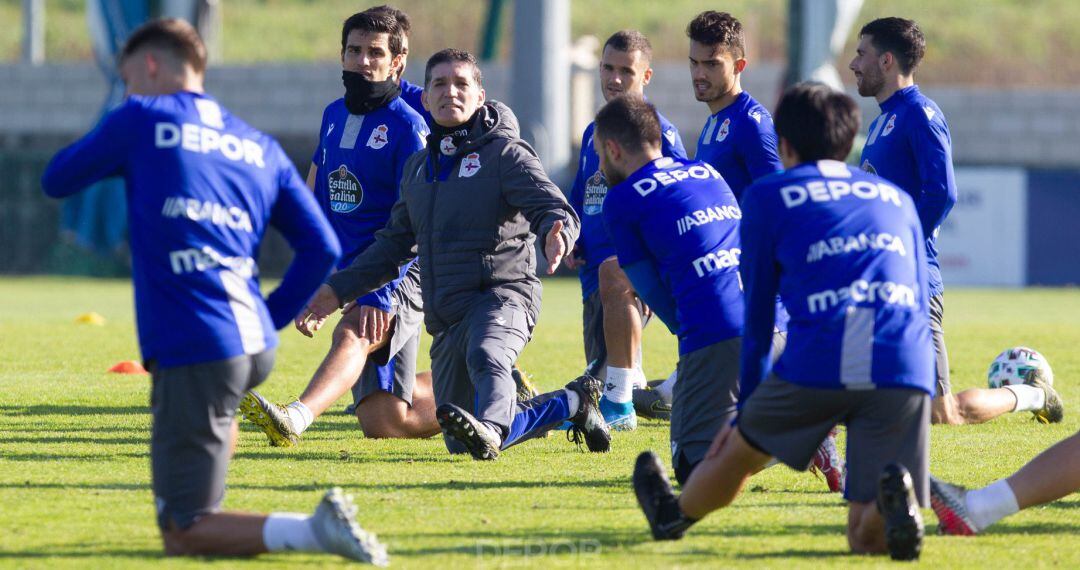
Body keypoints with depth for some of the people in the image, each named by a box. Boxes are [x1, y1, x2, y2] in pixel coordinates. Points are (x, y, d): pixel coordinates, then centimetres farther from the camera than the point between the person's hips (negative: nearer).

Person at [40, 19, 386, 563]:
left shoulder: (140, 120, 1)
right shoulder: (259, 147, 15)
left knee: (182, 537, -4)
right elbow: (321, 249, 11)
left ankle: (313, 531, -24)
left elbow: (56, 181, 14)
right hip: (255, 347, 7)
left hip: (192, 349, -7)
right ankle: (205, 514, 37)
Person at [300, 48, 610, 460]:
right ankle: (571, 403, 21)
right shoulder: (418, 167, 20)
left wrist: (557, 235, -39)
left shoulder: (505, 153, -1)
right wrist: (339, 289, 21)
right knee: (461, 443, 4)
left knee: (485, 356, -41)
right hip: (446, 315, 7)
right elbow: (396, 242, 28)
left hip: (502, 294, -7)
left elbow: (554, 208, -14)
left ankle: (491, 428, -69)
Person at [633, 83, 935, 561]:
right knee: (867, 538, 6)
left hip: (818, 360, -2)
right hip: (904, 370, 2)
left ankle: (674, 516, 52)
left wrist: (745, 409, 32)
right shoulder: (897, 199, 28)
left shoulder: (768, 195, 19)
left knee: (740, 448, 28)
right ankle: (893, 498, -25)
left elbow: (757, 317, 23)